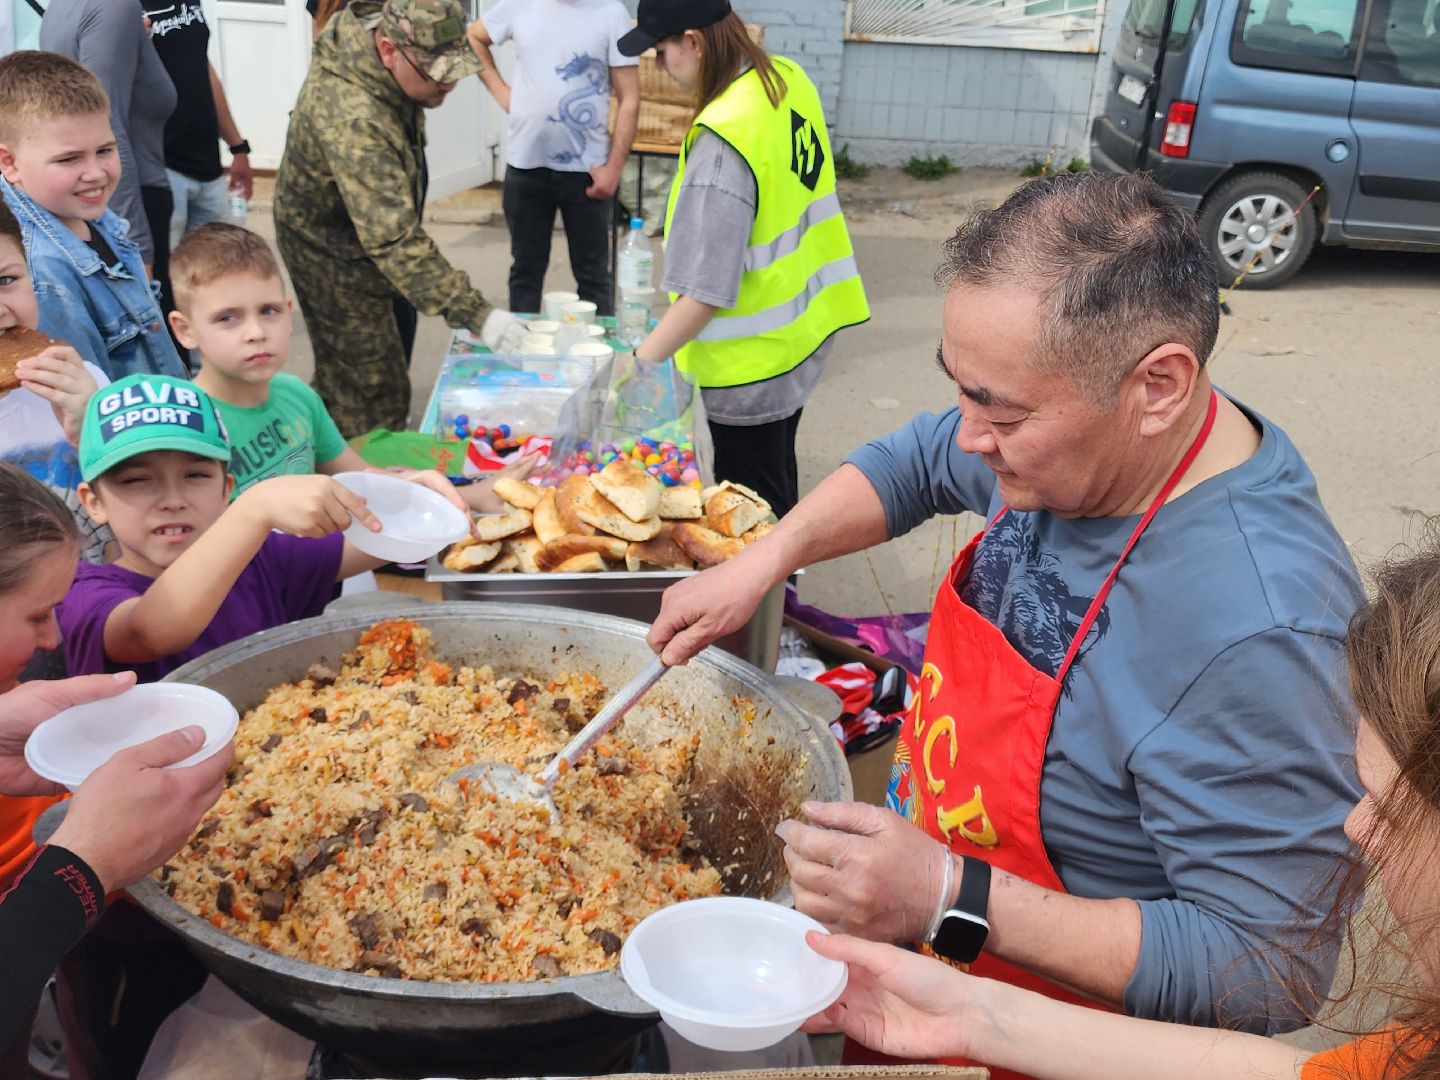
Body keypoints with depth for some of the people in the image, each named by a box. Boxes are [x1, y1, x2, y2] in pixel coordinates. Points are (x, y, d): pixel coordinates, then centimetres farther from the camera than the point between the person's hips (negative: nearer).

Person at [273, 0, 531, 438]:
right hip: (335, 254, -9)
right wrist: (475, 314, -49)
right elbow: (393, 238, -45)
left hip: (367, 232, 9)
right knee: (375, 397, -8)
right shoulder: (353, 118, -40)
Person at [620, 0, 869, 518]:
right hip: (800, 328, 9)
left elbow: (707, 291, -27)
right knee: (776, 477, 26)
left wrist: (639, 364, -20)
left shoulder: (723, 138, -28)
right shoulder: (789, 78, -2)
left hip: (753, 362, -9)